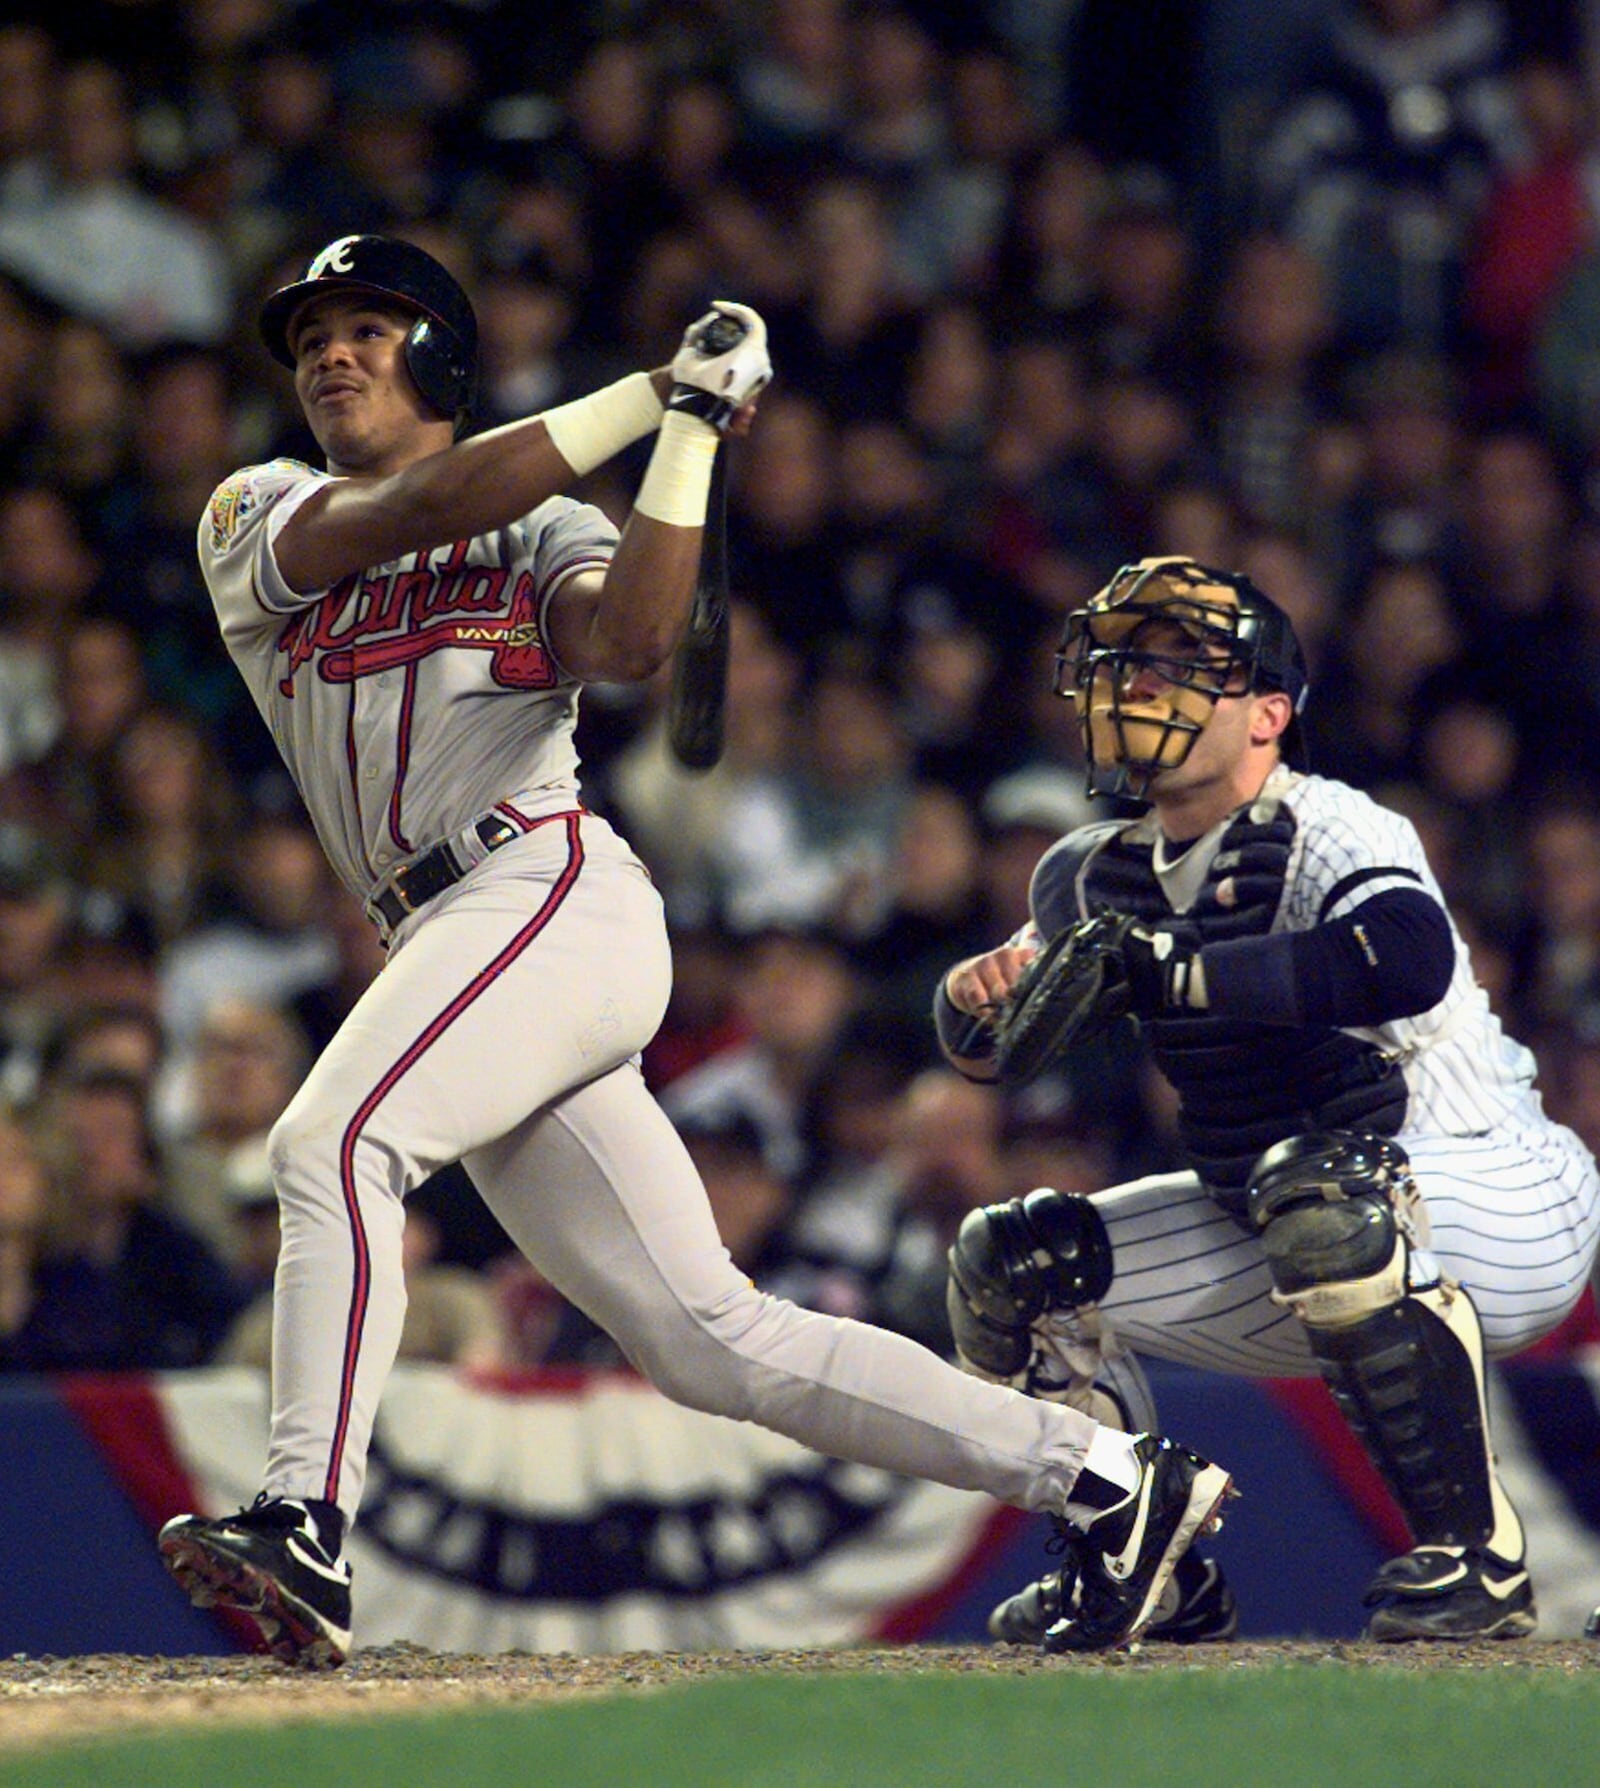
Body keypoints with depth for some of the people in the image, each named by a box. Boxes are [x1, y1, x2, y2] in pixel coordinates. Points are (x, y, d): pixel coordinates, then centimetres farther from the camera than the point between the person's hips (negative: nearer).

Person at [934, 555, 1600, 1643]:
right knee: (1008, 1264, 5)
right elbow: (987, 1051, 13)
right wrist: (978, 1000, -12)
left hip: (1505, 1217, -8)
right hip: (1274, 1245, 8)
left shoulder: (1328, 835, -21)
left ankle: (1475, 1551, -28)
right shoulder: (1097, 877, 1)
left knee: (1324, 1195, -39)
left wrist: (1166, 972, -40)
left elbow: (1409, 958, -44)